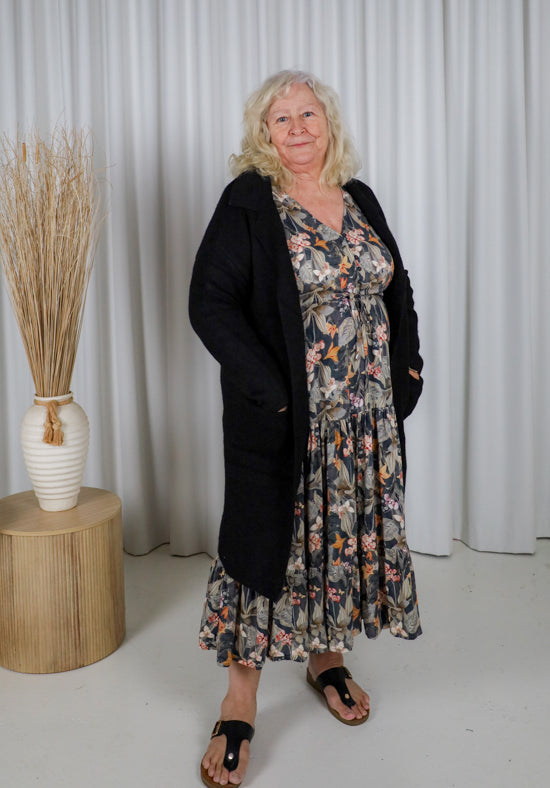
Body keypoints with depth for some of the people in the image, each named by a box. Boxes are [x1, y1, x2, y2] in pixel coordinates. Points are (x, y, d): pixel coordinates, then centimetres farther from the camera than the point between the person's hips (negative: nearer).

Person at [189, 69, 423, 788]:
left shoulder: (359, 199, 10)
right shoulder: (248, 202, -7)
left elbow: (397, 290, 17)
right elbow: (210, 303, -14)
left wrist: (406, 372, 6)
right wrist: (271, 392, -20)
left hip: (367, 414, 6)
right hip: (282, 417, -5)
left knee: (348, 532, 14)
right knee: (269, 537, 1)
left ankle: (328, 656, 36)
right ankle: (240, 703, 15)